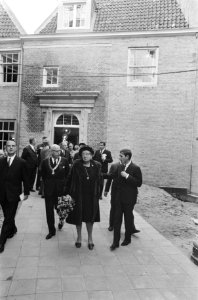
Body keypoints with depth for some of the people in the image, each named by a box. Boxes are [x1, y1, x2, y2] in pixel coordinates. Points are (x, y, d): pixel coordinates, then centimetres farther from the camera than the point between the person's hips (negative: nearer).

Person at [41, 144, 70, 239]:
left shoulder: (64, 161, -4)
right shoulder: (45, 162, 0)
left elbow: (67, 174, 3)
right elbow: (43, 175, 9)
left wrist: (64, 184, 2)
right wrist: (47, 184, 7)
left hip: (61, 188, -1)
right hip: (49, 189, 1)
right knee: (49, 210, 5)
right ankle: (51, 230, 19)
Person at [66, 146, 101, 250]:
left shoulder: (97, 166, -3)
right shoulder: (76, 165, -8)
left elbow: (98, 181, 2)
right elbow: (70, 179, -4)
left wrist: (97, 194, -2)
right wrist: (69, 193, -6)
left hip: (92, 197, 1)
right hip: (78, 195, -1)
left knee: (90, 217, 12)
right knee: (78, 217, 12)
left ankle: (90, 237, 33)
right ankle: (79, 236, 34)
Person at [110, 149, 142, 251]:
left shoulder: (136, 168, -13)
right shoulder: (120, 167, 5)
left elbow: (139, 183, -16)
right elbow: (114, 176, 19)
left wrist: (127, 176, -24)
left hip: (129, 198, -5)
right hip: (119, 197, 5)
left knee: (128, 218, 12)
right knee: (117, 218, 4)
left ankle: (127, 238, 33)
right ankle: (116, 242, 13)